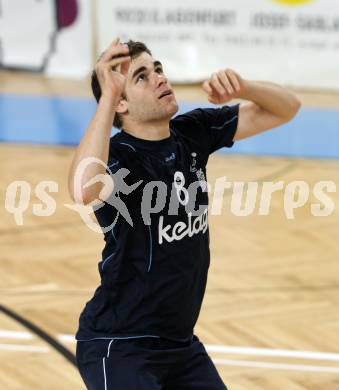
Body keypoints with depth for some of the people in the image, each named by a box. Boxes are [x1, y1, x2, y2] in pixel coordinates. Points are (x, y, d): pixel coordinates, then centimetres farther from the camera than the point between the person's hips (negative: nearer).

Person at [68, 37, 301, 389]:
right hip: (118, 347, -7)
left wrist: (241, 87, -15)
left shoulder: (193, 133, 0)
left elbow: (286, 107, 6)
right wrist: (107, 96, -40)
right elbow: (83, 190, -45)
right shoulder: (117, 155, -19)